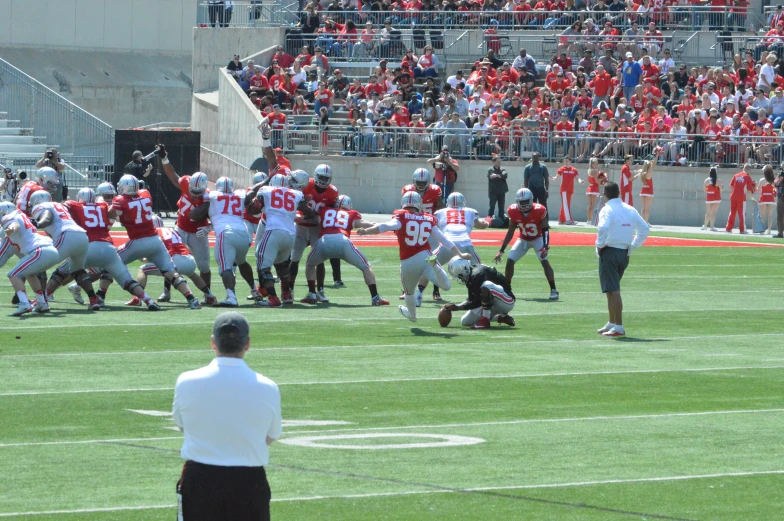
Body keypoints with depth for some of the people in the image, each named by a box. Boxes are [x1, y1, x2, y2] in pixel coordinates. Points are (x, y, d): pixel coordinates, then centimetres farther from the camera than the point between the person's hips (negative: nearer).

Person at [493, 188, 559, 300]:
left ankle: (553, 290, -16)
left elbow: (545, 230, -21)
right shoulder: (513, 212, -16)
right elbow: (510, 232, -6)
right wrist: (501, 251, -7)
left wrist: (545, 247, -37)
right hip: (523, 239, 4)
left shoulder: (539, 211, -27)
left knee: (544, 261, -22)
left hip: (538, 239, -4)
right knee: (510, 261, -7)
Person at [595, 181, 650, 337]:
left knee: (613, 291, -6)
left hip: (609, 252, -7)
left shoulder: (607, 210, -12)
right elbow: (644, 228, 11)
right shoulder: (630, 210, 9)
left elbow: (603, 228, -29)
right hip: (624, 253, 7)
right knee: (613, 290, 21)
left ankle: (618, 327, -8)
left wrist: (599, 245, -13)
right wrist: (633, 247, 14)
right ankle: (612, 323, 28)